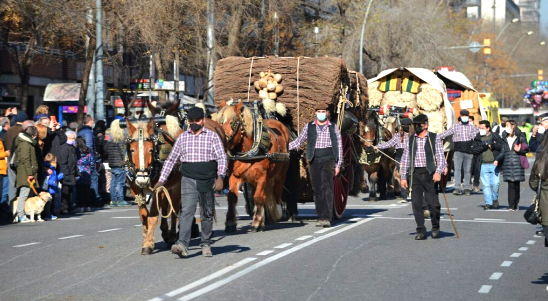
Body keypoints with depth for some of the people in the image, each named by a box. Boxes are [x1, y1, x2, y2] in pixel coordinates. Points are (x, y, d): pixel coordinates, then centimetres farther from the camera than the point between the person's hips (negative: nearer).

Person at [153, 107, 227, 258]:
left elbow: (222, 158, -2)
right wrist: (161, 180, 10)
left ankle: (206, 245, 20)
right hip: (189, 180, 1)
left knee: (207, 214, 7)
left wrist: (220, 176, -17)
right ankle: (182, 245, -23)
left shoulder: (212, 136, 3)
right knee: (186, 211, -13)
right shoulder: (182, 138, 10)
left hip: (207, 181, -1)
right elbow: (171, 159, 15)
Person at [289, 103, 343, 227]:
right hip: (314, 161, 2)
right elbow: (299, 141, 14)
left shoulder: (333, 127, 6)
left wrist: (338, 164, 3)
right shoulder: (309, 127, 9)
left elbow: (339, 146, 8)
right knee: (317, 189, 4)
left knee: (327, 188, -14)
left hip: (328, 160, -2)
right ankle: (320, 217, 13)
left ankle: (327, 218, -21)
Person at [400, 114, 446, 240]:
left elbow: (440, 157, -1)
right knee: (416, 203, -2)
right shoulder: (410, 140, 12)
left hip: (429, 174, -2)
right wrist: (403, 177, 8)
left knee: (434, 203, -3)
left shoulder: (435, 138, 4)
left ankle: (435, 227, 20)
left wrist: (438, 172, -15)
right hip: (415, 174, 2)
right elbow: (405, 159, 14)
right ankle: (421, 231, 4)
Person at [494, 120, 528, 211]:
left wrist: (519, 150, -16)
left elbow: (526, 149, 3)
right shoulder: (505, 138, 15)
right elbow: (502, 152, 14)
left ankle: (515, 204, 11)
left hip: (517, 163, -2)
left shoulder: (520, 137, 4)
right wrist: (497, 160, -1)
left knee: (516, 185, 0)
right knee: (511, 185, -5)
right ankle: (511, 205, -6)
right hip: (508, 164, 2)